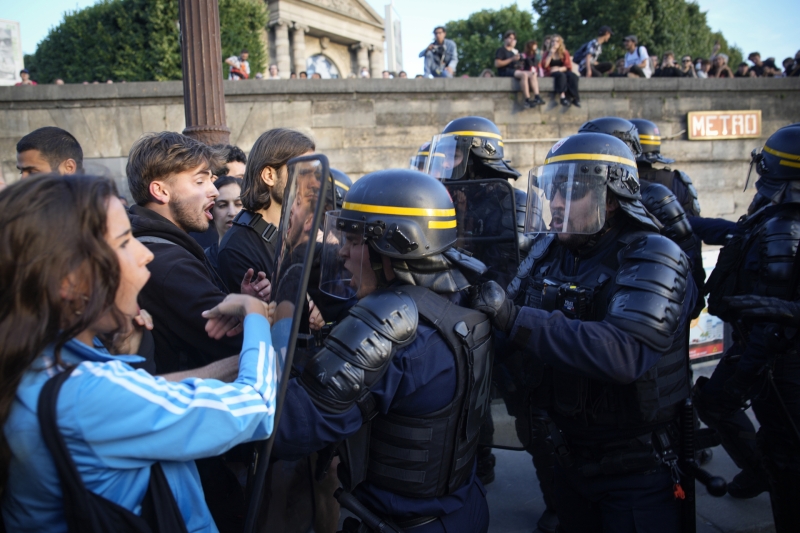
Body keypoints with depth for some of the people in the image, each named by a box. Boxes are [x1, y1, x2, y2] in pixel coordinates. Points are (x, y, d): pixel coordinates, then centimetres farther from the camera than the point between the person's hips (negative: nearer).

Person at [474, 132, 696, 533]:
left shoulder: (651, 258, -20)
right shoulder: (548, 251, 0)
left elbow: (625, 353, -36)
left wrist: (514, 318, -39)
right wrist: (471, 299, -20)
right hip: (569, 454, 6)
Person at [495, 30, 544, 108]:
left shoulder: (516, 51, 30)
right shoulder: (501, 50, 6)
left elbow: (522, 64, 32)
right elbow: (497, 64, -10)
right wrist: (511, 59, -13)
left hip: (517, 71, 7)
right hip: (506, 72, -7)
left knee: (533, 74, -19)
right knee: (524, 74, -34)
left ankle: (537, 97, -33)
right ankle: (527, 100, -41)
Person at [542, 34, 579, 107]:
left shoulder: (564, 52, 8)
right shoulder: (547, 53, 6)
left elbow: (568, 66, 1)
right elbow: (544, 66, -8)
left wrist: (559, 69, -17)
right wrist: (550, 54, -13)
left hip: (563, 71, 2)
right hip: (550, 73, -2)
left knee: (573, 76, -31)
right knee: (561, 75, -37)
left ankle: (575, 98, -33)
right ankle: (562, 97, -48)